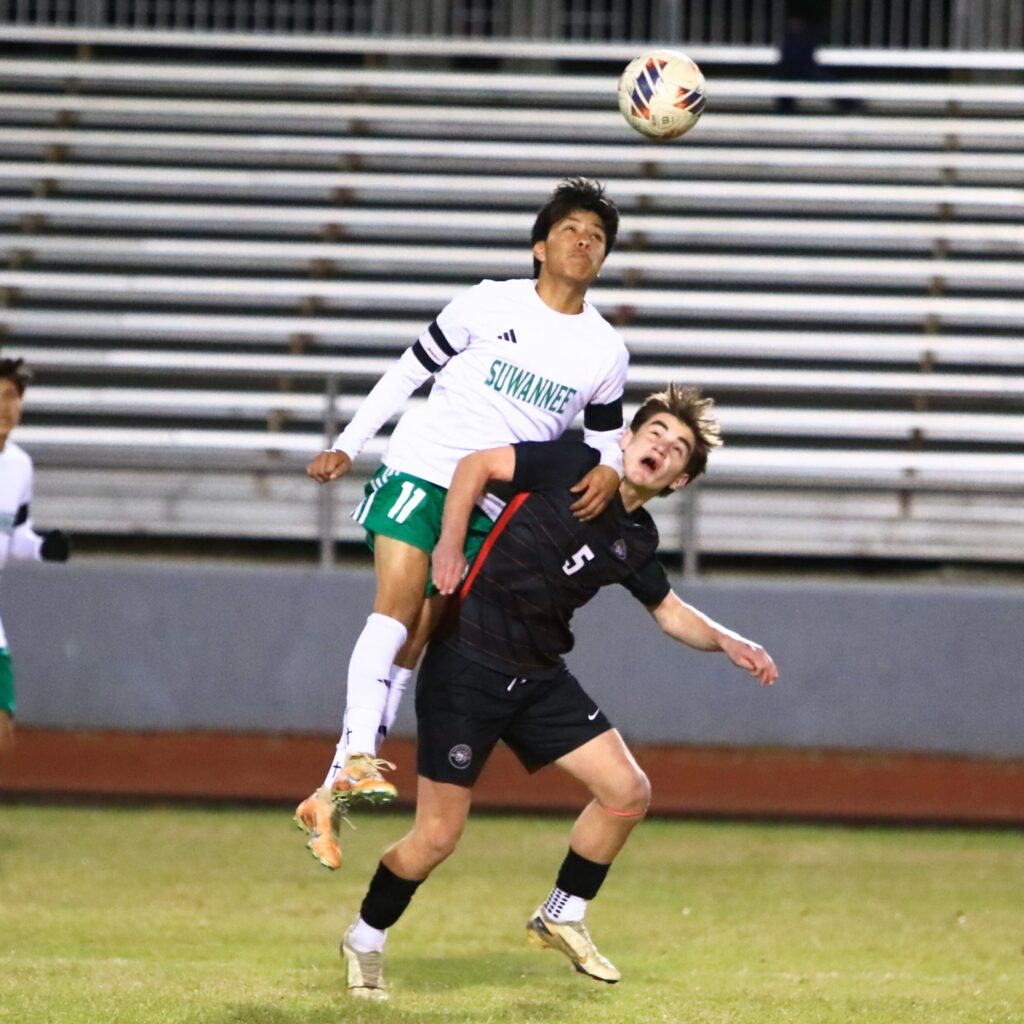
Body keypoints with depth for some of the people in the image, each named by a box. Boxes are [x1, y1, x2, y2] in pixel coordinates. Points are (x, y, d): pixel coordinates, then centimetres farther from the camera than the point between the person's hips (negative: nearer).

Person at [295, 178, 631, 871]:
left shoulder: (607, 352, 8)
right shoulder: (491, 305, 0)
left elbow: (607, 437, 19)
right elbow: (409, 371, 7)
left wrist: (609, 471, -5)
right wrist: (348, 446, 4)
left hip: (489, 510, 3)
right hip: (420, 470, -3)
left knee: (413, 644, 0)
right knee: (397, 606, -24)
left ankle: (329, 800, 0)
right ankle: (359, 758, -32)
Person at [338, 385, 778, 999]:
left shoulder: (637, 539, 8)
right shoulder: (575, 467, -9)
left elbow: (671, 613, 22)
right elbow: (478, 464, -9)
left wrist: (727, 642, 6)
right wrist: (451, 543, -20)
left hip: (539, 678, 7)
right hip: (468, 664, -7)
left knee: (628, 792, -1)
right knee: (438, 837, -7)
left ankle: (562, 916, 19)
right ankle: (366, 939, 19)